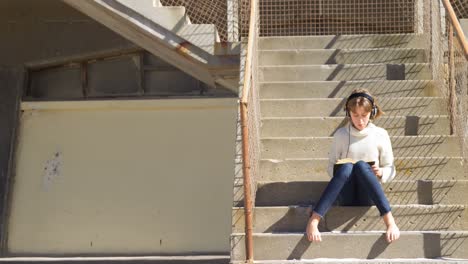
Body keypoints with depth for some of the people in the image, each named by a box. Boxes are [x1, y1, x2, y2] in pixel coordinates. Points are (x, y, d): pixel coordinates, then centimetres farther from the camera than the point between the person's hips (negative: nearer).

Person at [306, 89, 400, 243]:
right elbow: (331, 167, 10)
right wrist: (340, 171, -13)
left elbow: (390, 170, 9)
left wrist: (380, 173, -14)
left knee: (361, 165, -32)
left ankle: (389, 221, -44)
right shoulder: (341, 135, 6)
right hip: (346, 197, 0)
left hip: (368, 197, 0)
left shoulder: (380, 135, 5)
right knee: (347, 167, -33)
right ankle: (313, 221, -45)